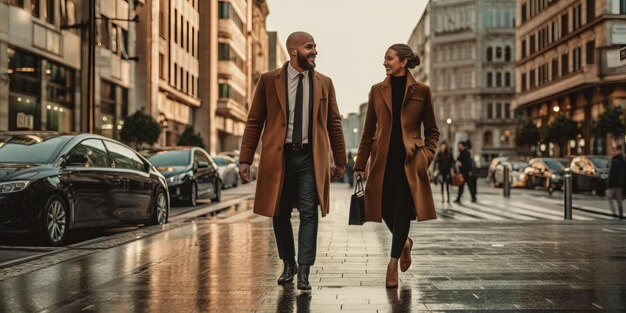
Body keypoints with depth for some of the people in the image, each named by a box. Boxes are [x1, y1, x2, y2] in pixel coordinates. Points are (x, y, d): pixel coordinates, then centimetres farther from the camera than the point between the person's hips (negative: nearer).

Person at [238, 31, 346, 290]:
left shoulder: (324, 83, 8)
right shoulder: (269, 80, 2)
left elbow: (334, 123, 12)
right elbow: (254, 121, 3)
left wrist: (340, 160, 13)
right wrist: (245, 159, -1)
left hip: (311, 158, 1)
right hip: (279, 156, 0)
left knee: (309, 213, -5)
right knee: (280, 214, 8)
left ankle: (303, 271, 0)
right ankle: (288, 264, 27)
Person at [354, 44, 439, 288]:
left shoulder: (421, 91, 2)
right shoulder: (377, 91, 7)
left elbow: (432, 130, 9)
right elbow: (368, 131, 10)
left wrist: (427, 156, -6)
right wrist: (360, 164, 7)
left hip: (409, 160, -2)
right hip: (383, 159, 3)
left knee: (401, 212, -6)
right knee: (386, 210, 3)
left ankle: (393, 264, 5)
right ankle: (404, 242, 34)